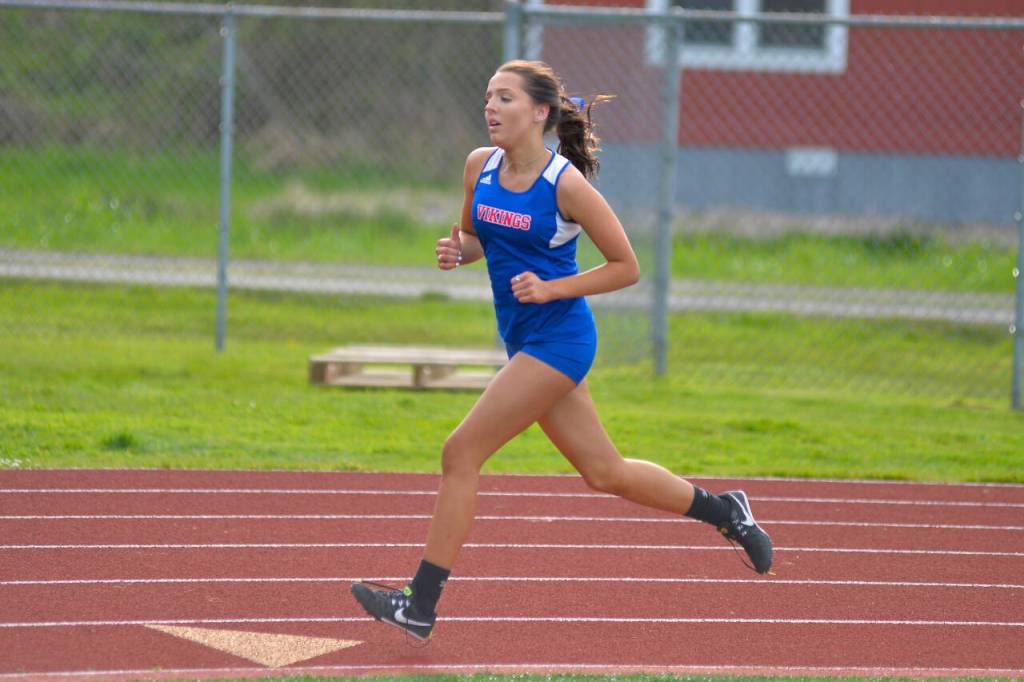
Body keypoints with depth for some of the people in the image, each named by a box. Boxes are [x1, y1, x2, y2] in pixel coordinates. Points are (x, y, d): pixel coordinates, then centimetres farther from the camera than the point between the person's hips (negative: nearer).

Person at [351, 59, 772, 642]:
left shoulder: (566, 185, -15)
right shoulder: (480, 167, 3)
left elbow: (626, 267, -9)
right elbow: (476, 238, 19)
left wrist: (551, 289, -19)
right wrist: (456, 250, -5)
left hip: (559, 337, -8)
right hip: (523, 339, 8)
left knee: (462, 452, -12)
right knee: (603, 471, 15)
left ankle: (421, 605, -8)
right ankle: (723, 510, 34)